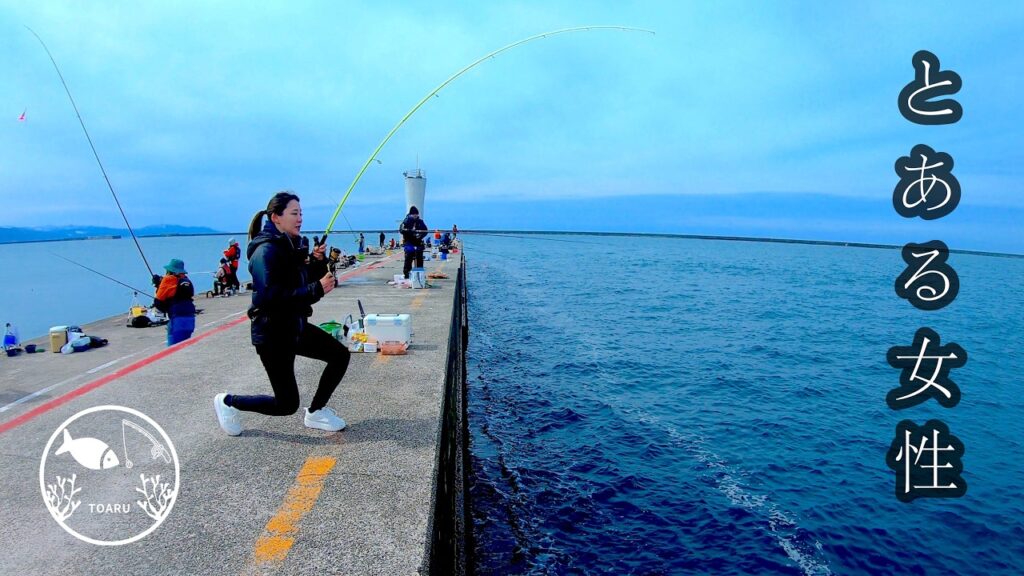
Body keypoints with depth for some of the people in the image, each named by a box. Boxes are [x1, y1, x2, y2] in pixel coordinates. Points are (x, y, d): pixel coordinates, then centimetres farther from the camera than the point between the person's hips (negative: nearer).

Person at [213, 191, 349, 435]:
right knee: (287, 404, 1)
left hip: (295, 326, 9)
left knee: (340, 355, 6)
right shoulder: (267, 250, -20)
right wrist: (317, 290, -32)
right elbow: (270, 296, -31)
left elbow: (306, 282, 15)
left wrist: (318, 261, -4)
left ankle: (315, 412, 20)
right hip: (272, 333, -8)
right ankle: (229, 402, 24)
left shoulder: (291, 246, 6)